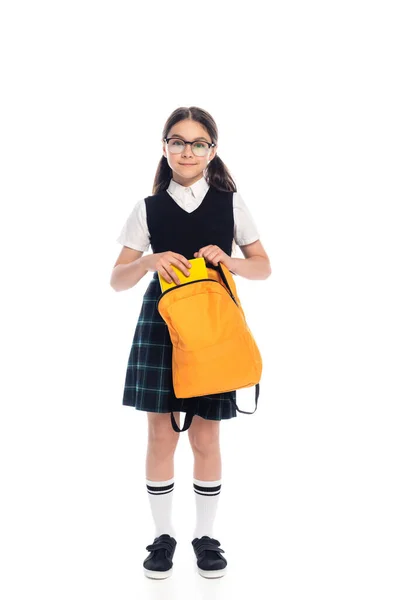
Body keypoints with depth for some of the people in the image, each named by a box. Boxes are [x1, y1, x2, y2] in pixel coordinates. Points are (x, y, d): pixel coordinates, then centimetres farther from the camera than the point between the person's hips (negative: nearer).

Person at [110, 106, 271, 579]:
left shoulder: (230, 203, 6)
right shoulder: (148, 208, 6)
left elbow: (263, 267, 8)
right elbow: (117, 280, 3)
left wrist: (228, 260, -12)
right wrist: (150, 261, -17)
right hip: (161, 320, 0)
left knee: (206, 437, 5)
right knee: (161, 434, 2)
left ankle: (206, 536, 23)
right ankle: (163, 535, 20)